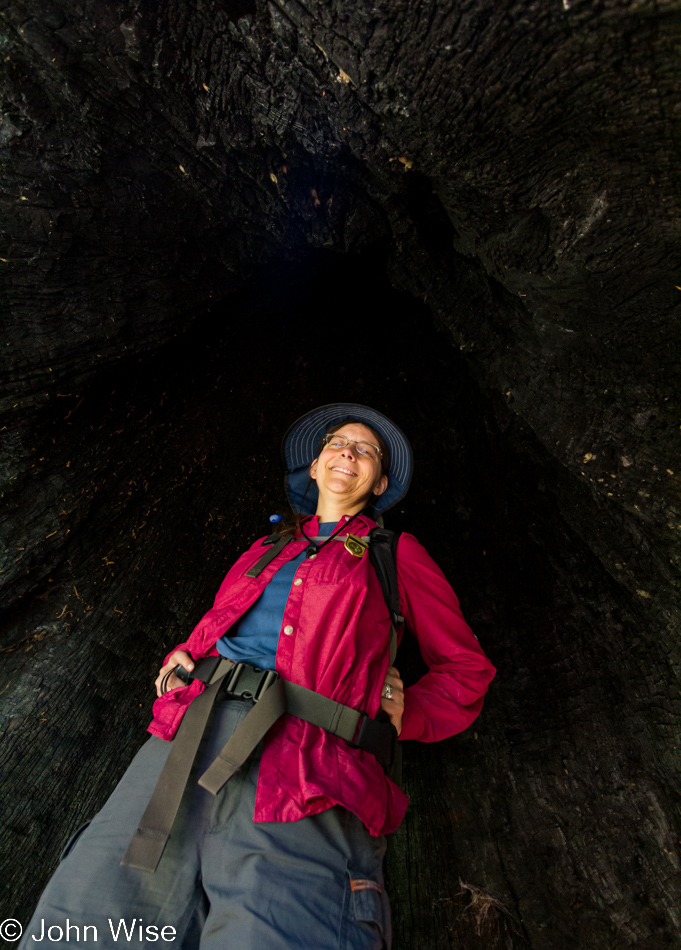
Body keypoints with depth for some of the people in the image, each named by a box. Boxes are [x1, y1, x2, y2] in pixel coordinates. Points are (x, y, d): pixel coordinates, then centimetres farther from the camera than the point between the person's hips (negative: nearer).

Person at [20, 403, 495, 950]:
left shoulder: (397, 553, 14)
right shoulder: (271, 547, 25)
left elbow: (467, 667, 16)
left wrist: (403, 716, 0)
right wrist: (182, 656, 14)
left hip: (306, 755, -3)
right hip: (196, 722, 4)